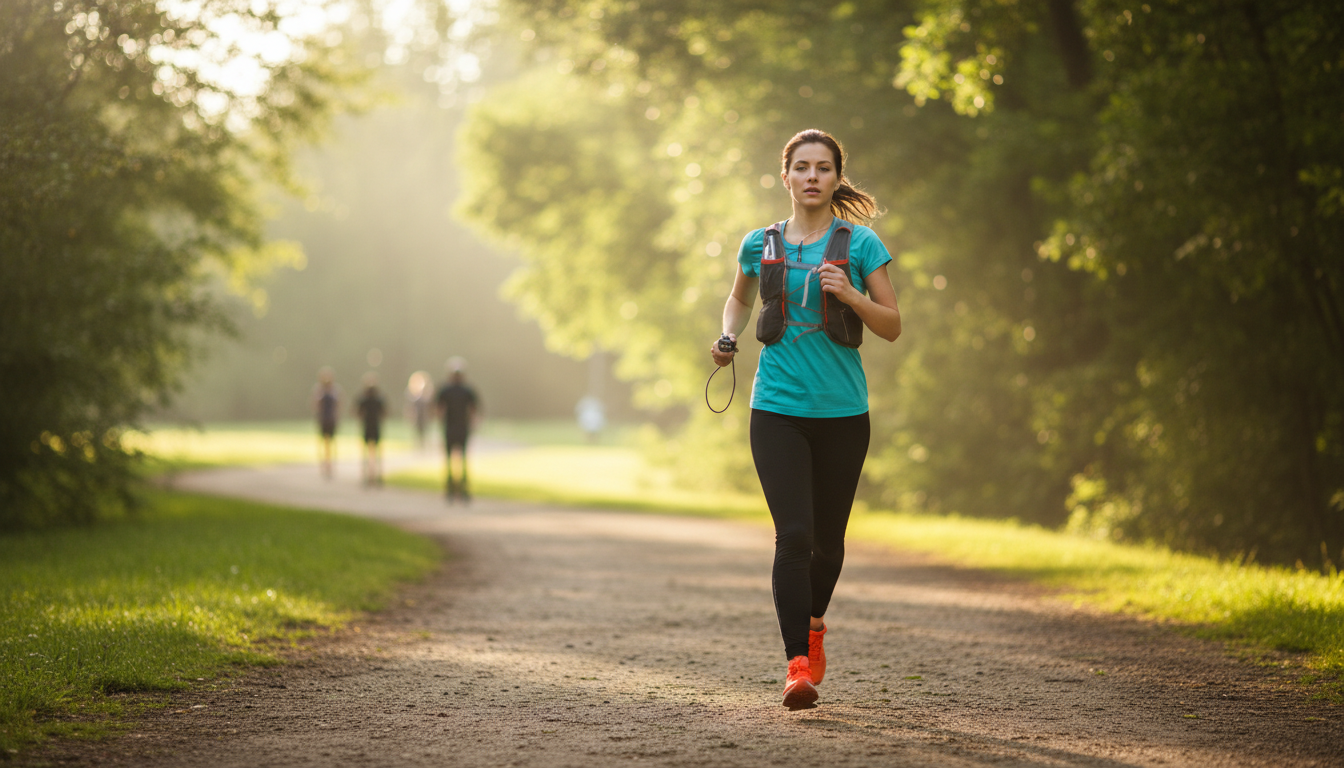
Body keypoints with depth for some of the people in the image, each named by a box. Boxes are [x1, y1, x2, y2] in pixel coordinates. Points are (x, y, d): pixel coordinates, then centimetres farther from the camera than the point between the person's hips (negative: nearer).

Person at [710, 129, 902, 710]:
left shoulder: (859, 244, 0)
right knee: (793, 534, -14)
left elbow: (892, 326, 1)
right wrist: (728, 338, 6)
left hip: (842, 412, 0)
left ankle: (814, 624, 40)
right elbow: (739, 298, 26)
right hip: (777, 408, 0)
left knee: (828, 536, 11)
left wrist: (849, 294, -17)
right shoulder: (760, 245, 6)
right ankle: (797, 664, -15)